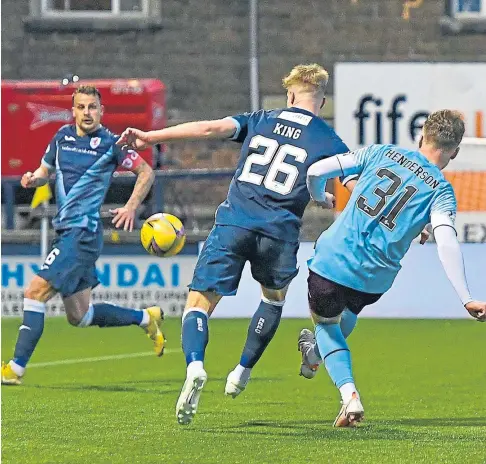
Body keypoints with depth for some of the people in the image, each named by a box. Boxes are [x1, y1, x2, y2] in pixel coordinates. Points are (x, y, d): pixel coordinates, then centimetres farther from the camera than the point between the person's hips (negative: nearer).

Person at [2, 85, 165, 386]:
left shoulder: (110, 144, -6)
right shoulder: (63, 137, 12)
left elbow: (146, 172, 1)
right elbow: (45, 170, 24)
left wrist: (131, 207, -12)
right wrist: (33, 179, 0)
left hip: (83, 233, -8)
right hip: (67, 231, 8)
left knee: (36, 292, -16)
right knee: (79, 315, 14)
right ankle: (146, 318, 32)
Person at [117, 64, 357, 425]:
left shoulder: (260, 121, 14)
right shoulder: (328, 141, 9)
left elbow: (212, 128, 1)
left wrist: (149, 137, 0)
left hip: (234, 223, 0)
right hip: (279, 233, 0)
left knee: (200, 302, 0)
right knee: (274, 297, 30)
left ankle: (195, 366, -28)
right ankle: (243, 370, 25)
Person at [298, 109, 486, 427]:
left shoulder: (382, 153, 2)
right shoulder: (440, 191, -4)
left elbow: (316, 171, 0)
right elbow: (447, 242, -20)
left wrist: (320, 198, 24)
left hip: (332, 260, 0)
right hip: (374, 280, 1)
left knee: (327, 323, 22)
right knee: (349, 311, 35)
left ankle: (349, 394, 2)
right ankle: (315, 353, 57)